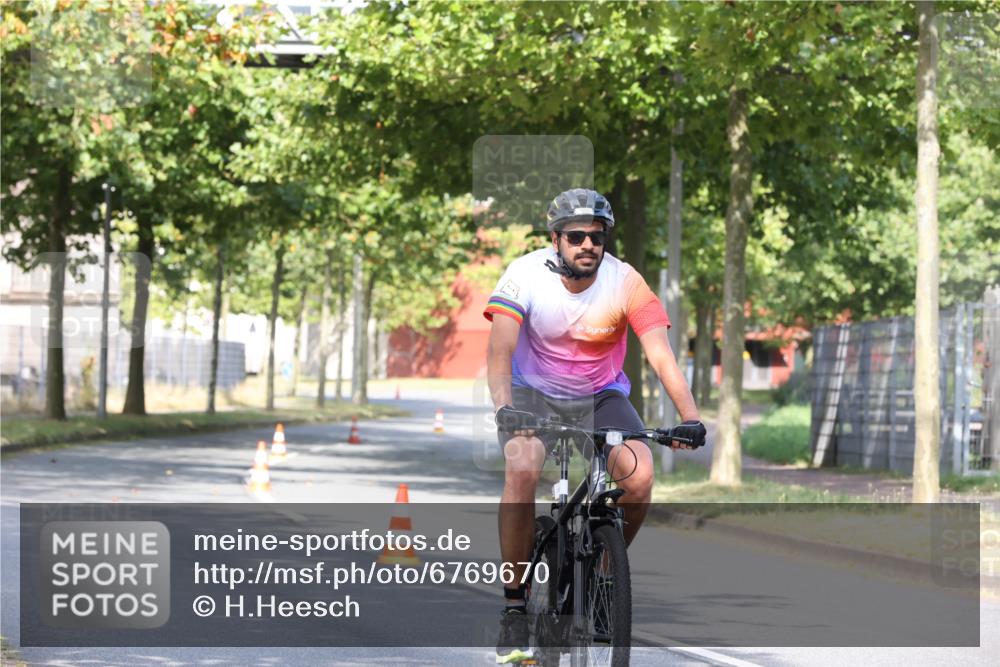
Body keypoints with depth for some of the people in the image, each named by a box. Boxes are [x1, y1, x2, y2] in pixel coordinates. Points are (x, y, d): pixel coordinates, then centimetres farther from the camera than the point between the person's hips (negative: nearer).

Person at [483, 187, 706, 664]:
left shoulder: (625, 283, -18)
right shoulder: (526, 275, -20)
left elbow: (661, 356, -25)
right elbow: (500, 349, -30)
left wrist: (690, 417, -39)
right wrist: (503, 407, -48)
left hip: (600, 396, 1)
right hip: (534, 393, -1)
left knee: (640, 475, -25)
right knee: (521, 470, -31)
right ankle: (514, 604, -20)